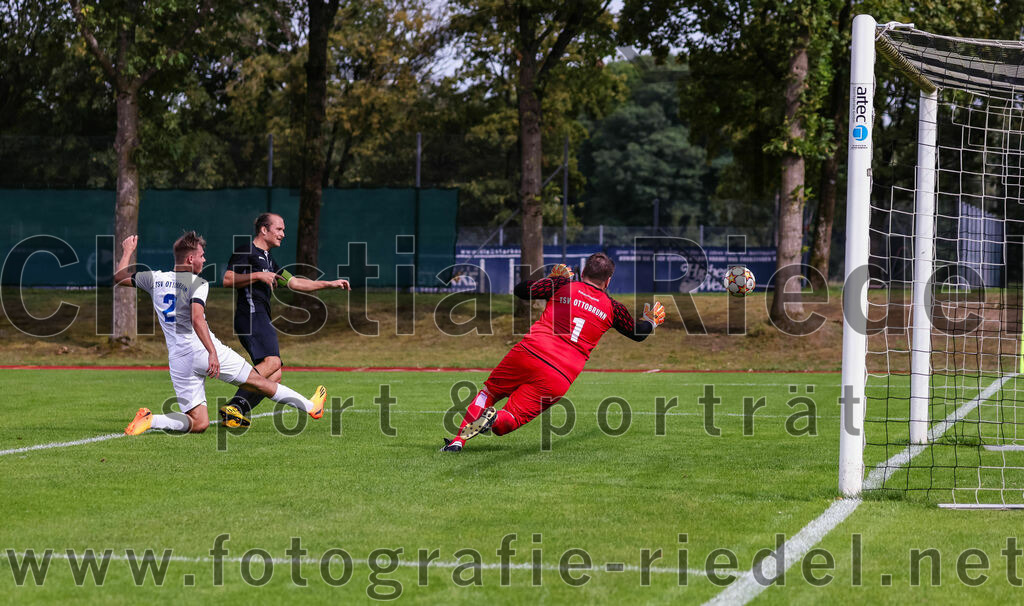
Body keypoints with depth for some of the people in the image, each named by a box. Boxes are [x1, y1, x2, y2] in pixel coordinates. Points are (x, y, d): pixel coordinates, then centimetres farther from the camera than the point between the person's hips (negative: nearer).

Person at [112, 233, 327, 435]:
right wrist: (212, 353, -30)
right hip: (203, 351, -5)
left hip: (178, 360, 5)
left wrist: (127, 252, 37)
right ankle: (310, 407, 23)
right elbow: (197, 320, -24)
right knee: (258, 381, 13)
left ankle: (149, 420, -16)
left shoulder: (155, 279, 8)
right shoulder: (197, 283, -8)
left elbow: (119, 278, 23)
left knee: (199, 424, 7)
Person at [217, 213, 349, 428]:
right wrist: (258, 276, -14)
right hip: (251, 312, -10)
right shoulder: (246, 252, 0)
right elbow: (227, 279, -11)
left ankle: (234, 414, -10)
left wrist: (330, 284, 28)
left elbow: (294, 283, 31)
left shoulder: (268, 260, 29)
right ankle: (234, 407, -33)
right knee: (272, 360, -26)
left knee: (274, 376, -1)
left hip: (260, 317, 10)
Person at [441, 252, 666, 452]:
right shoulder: (612, 308, 12)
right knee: (513, 418, 6)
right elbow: (637, 333, 28)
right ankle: (494, 420, -32)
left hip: (528, 353, 0)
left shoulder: (563, 285, 10)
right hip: (561, 377, 0)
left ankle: (457, 441, 2)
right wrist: (651, 321, 50)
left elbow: (520, 290, 17)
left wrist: (552, 278, 31)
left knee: (489, 392, 21)